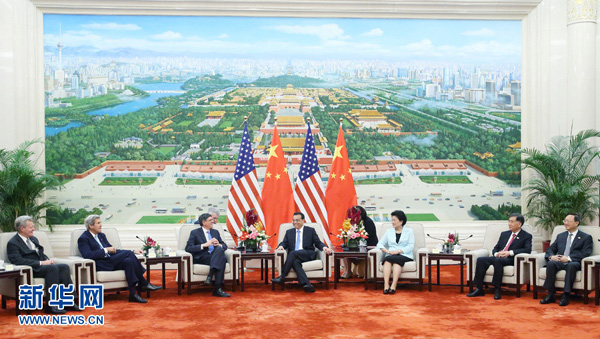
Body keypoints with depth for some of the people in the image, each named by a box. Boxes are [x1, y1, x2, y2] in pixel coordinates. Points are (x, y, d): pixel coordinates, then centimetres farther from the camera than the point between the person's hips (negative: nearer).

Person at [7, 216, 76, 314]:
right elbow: (18, 261, -18)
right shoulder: (13, 243, -3)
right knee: (53, 268, -33)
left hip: (42, 266, 8)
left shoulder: (33, 239, 23)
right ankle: (51, 305, -32)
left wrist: (47, 260, 3)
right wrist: (41, 263, -21)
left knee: (64, 267, -19)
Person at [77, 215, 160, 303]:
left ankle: (133, 294, -27)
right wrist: (106, 250, -18)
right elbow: (87, 255, -17)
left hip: (110, 261, 7)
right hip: (101, 265, -7)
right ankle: (144, 283, -20)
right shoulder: (83, 239, 0)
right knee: (128, 253, -23)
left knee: (128, 261, -24)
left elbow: (113, 250, 23)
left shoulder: (101, 235, 24)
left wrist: (133, 252, 13)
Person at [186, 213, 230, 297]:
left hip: (215, 257, 5)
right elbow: (188, 248, -5)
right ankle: (217, 288, -36)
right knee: (221, 259, -34)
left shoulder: (215, 232, 25)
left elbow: (224, 246, 22)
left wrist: (219, 245, -4)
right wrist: (204, 245, -15)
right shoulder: (195, 233, 9)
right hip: (201, 258, -5)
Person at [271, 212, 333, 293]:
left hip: (308, 255, -2)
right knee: (295, 262, -35)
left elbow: (318, 243, 8)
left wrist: (324, 247, -15)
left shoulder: (311, 230, 15)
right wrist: (281, 246, -11)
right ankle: (306, 284, -50)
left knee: (293, 253, -32)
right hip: (294, 257, 2)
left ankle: (282, 277, -29)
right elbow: (284, 243, 14)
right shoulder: (289, 232, 24)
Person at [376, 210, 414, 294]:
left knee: (396, 259, -35)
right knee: (387, 259, -32)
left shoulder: (409, 231, 13)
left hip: (405, 256, -2)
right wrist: (387, 251, -7)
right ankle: (386, 285, -45)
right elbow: (380, 244, 13)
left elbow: (411, 246, 0)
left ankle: (393, 285, -46)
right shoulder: (389, 231, 21)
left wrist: (398, 251, -14)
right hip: (391, 255, 2)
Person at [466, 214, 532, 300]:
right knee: (480, 260, -21)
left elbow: (528, 249, -10)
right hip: (498, 257, 6)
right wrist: (496, 253, -4)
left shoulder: (526, 236, 7)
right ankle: (479, 289, -20)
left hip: (511, 259, -6)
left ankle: (497, 290, -31)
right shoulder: (504, 234, 24)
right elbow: (495, 248, 22)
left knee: (497, 260, -37)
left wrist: (510, 252, -19)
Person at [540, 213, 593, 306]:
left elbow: (585, 253, -4)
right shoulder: (560, 236, 26)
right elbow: (550, 249, 21)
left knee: (571, 265, -39)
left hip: (574, 263, -3)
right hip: (559, 262, 4)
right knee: (550, 263, -31)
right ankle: (550, 295, -30)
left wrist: (569, 258, -18)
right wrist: (551, 256, -5)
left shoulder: (586, 237, 12)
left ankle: (566, 295, -36)